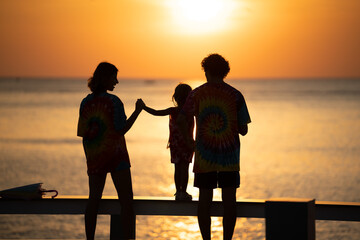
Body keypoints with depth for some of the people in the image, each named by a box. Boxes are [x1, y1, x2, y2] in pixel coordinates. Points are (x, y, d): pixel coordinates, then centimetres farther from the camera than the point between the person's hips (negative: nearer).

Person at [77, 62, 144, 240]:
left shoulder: (86, 103, 3)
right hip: (115, 155, -5)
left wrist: (89, 158, 15)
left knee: (94, 200, 11)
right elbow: (121, 130, -14)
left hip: (94, 157, 5)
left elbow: (83, 134, 6)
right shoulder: (114, 101, -12)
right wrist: (137, 111, -6)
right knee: (126, 201, -1)